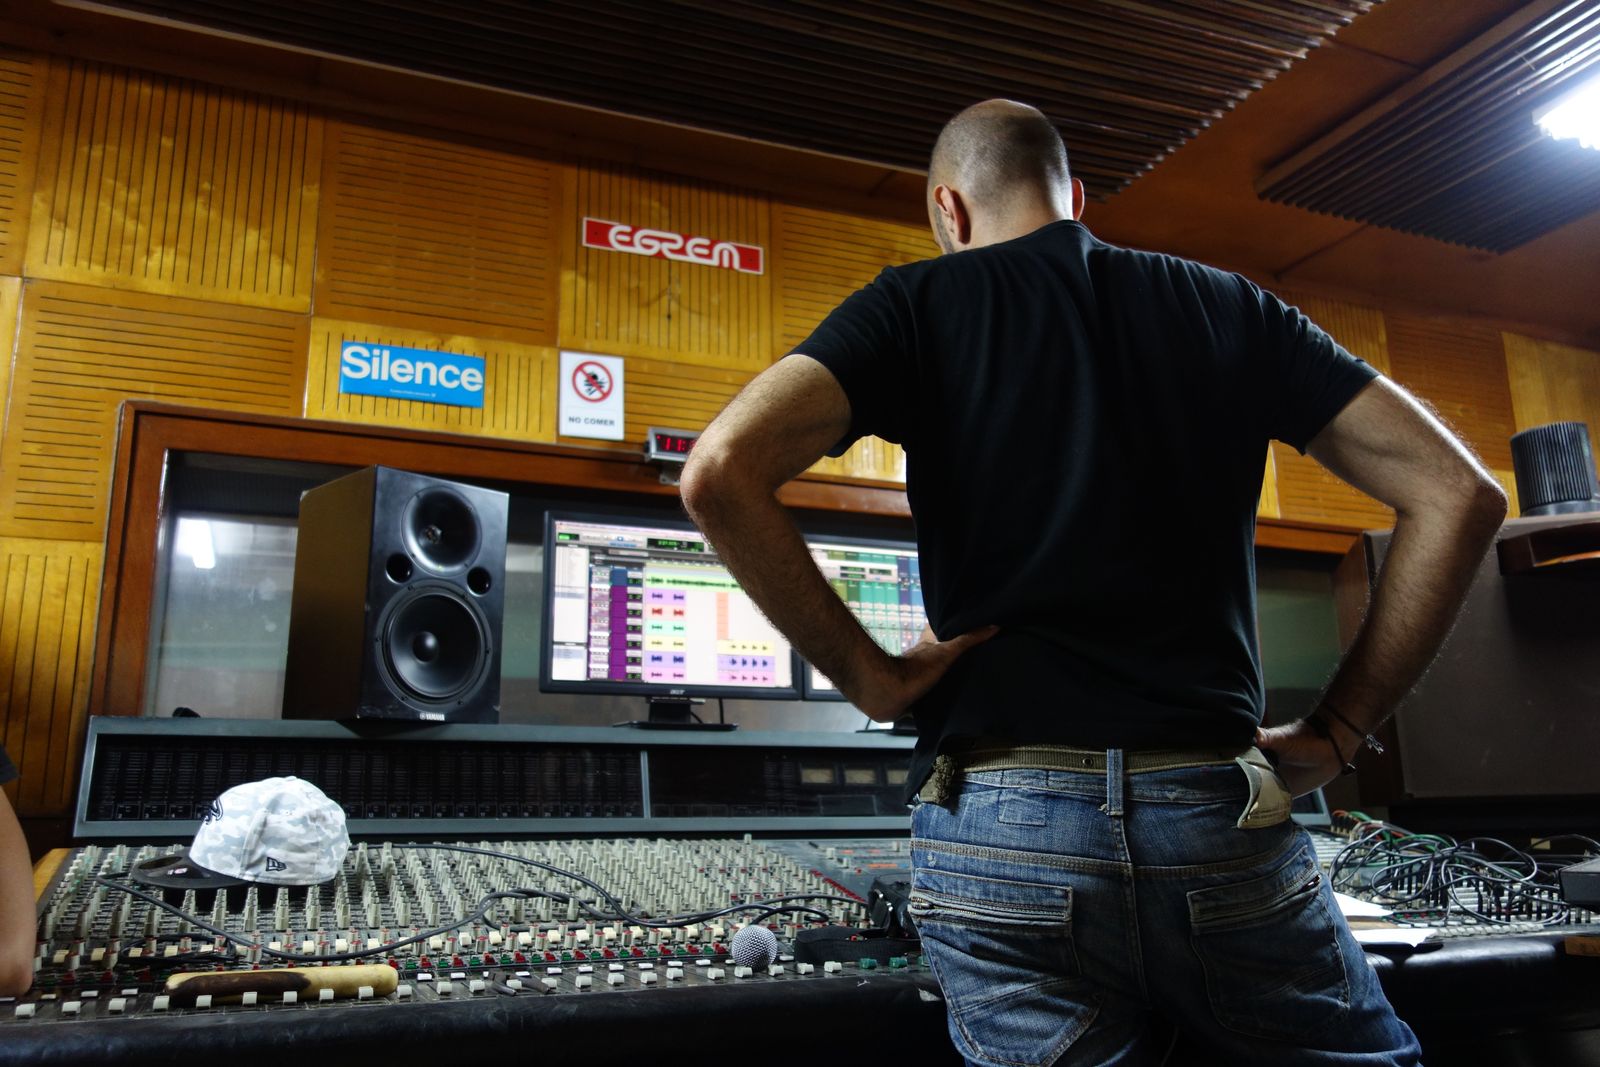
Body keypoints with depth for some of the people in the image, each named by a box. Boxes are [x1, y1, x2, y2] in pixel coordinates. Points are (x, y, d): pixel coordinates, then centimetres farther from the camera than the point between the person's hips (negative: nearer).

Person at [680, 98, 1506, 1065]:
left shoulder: (916, 305, 5)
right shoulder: (1229, 308, 12)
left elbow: (722, 472, -11)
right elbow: (1457, 491, 9)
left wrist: (869, 676, -3)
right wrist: (1338, 733, 10)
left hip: (998, 824, -2)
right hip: (1223, 815, 3)